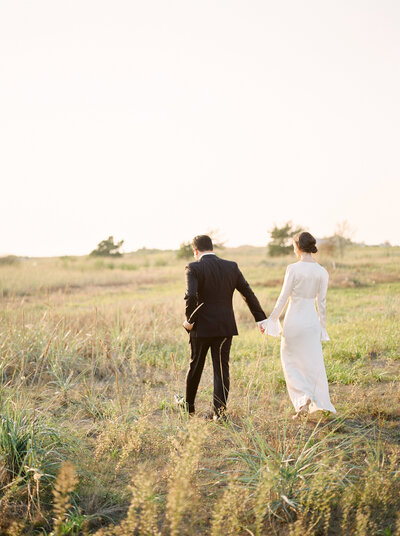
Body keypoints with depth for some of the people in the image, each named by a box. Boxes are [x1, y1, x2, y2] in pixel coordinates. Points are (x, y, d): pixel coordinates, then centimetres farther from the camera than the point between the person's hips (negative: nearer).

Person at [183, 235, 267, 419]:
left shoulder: (194, 268, -9)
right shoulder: (231, 267, 4)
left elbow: (191, 296, -23)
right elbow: (248, 294, 3)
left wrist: (189, 320, -9)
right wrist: (261, 319, 6)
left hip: (202, 327, -2)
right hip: (225, 327, 2)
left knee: (195, 366, 15)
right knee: (222, 369, 6)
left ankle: (188, 406, 29)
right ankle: (219, 412, 2)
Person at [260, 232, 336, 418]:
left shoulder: (293, 269, -12)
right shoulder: (322, 272, 0)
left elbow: (283, 298, -9)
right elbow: (322, 303, 4)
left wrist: (271, 320, 0)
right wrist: (322, 327, 13)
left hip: (294, 320, -4)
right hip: (312, 321, 4)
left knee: (290, 362, 12)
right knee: (314, 363, 11)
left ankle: (303, 397, -5)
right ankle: (319, 404, 11)